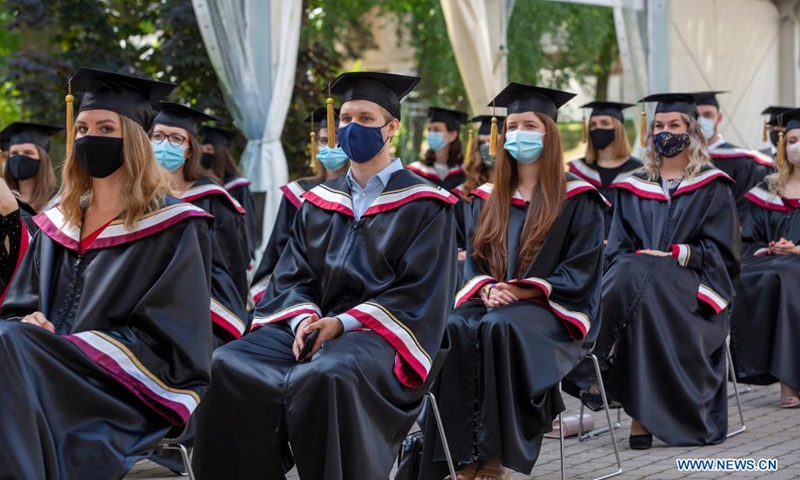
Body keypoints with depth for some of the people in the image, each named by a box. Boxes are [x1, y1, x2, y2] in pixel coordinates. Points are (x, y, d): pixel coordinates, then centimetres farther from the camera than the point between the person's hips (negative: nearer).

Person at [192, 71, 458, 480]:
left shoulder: (423, 205, 3)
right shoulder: (320, 202, 18)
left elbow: (419, 293, -6)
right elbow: (291, 276, 13)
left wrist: (345, 323, -16)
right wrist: (303, 317, -11)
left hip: (379, 334, -5)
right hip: (312, 326, 5)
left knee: (330, 375, -39)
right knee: (227, 366, -22)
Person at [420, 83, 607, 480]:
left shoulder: (577, 199, 3)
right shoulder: (487, 199, 17)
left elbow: (582, 268, -4)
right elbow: (474, 260, 16)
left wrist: (525, 290, -15)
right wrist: (487, 288, -8)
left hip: (550, 307, -4)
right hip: (492, 299, 4)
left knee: (500, 327, -37)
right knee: (452, 328, -31)